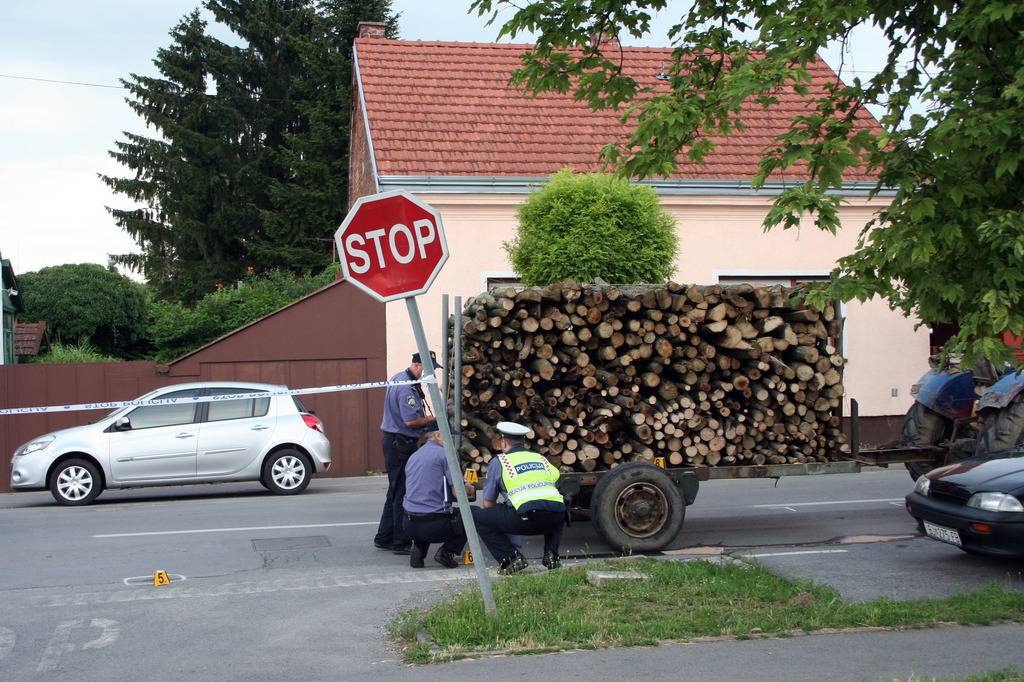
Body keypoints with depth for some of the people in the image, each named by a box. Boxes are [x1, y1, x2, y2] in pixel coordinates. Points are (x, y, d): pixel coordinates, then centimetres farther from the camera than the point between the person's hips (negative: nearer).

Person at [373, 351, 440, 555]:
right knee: (403, 494, -5)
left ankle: (384, 538, 22)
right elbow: (410, 421, -25)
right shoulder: (407, 388, -19)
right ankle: (401, 543, -1)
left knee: (395, 492, 16)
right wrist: (432, 419, -11)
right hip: (401, 444, -11)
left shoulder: (398, 378, 15)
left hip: (394, 441, 11)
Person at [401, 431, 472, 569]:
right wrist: (468, 489, 14)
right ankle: (447, 551, 1)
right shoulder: (445, 454, -3)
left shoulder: (413, 457, 18)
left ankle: (419, 550, 14)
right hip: (435, 526, -6)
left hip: (408, 525, 6)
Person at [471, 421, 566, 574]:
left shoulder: (498, 462, 17)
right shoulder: (541, 458, 30)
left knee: (476, 516, 11)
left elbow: (488, 504, 19)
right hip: (555, 517, 5)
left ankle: (511, 558, 1)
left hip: (526, 516, -5)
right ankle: (551, 554, 19)